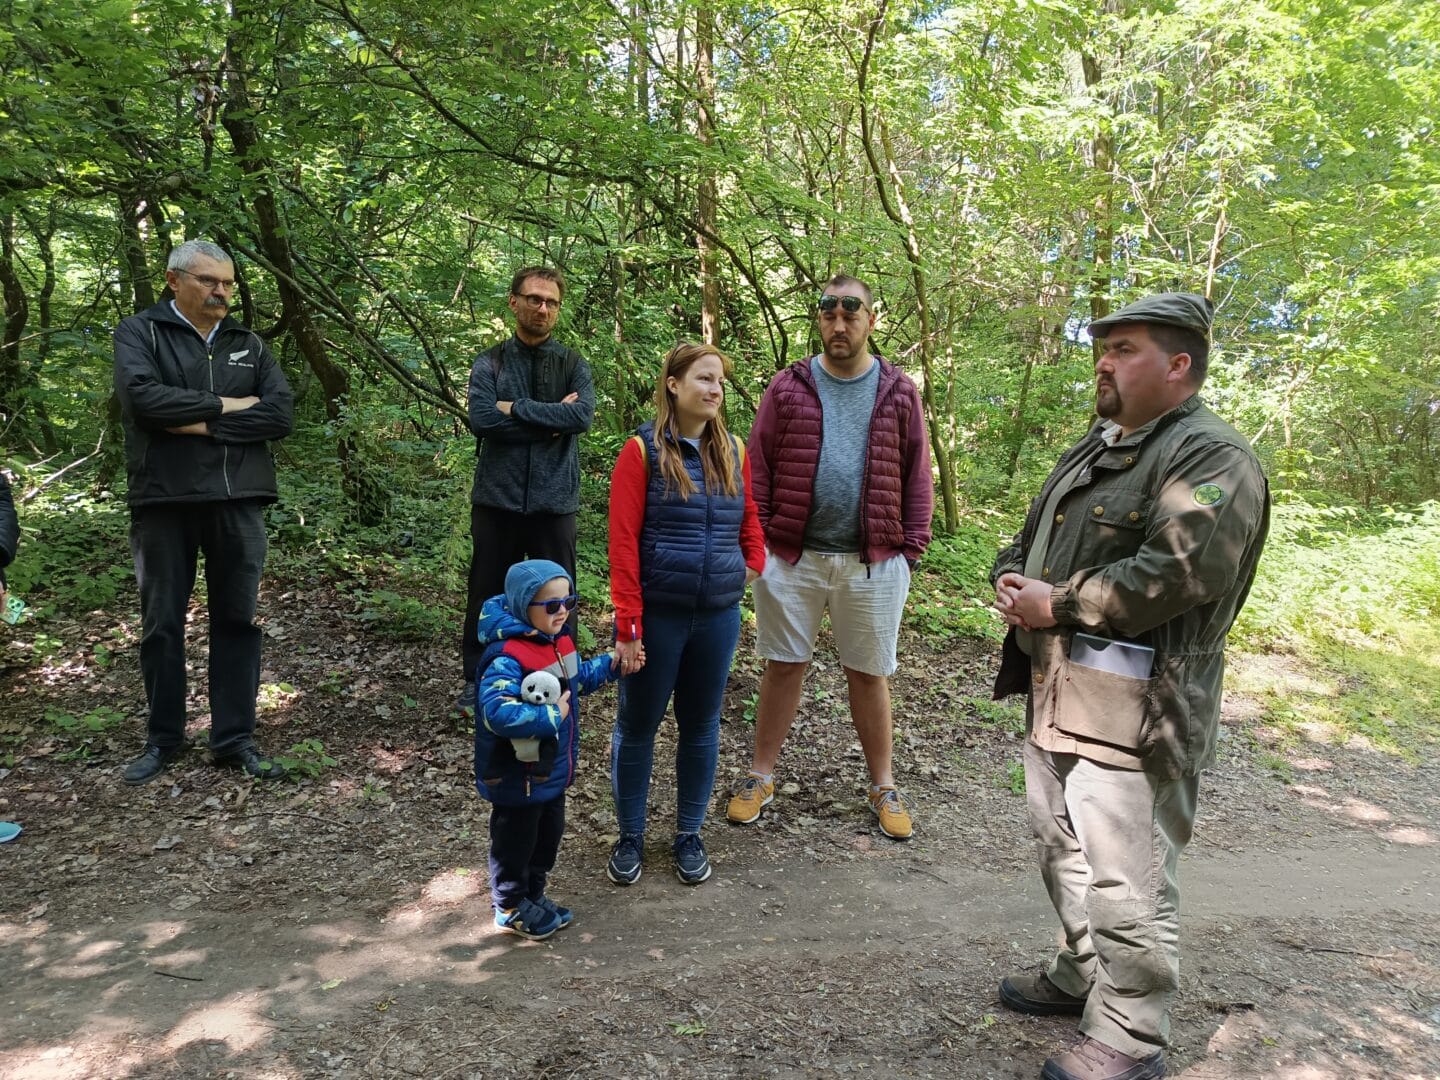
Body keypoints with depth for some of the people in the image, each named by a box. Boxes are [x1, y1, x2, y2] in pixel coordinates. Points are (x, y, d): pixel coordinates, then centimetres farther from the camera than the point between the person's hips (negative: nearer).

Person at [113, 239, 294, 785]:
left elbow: (279, 415, -3)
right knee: (162, 623, 7)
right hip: (163, 501, -2)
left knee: (237, 619, 6)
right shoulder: (139, 332, 3)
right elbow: (142, 396, -16)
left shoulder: (249, 344, 11)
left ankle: (234, 738, 16)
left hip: (238, 502, 2)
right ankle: (163, 738, 23)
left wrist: (203, 425, -11)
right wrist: (223, 404, -10)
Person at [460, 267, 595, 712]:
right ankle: (476, 680, 27)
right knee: (486, 592, 11)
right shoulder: (489, 363, 3)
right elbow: (482, 419, -15)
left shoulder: (574, 365, 5)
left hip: (554, 501, 0)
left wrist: (516, 408, -14)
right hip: (497, 498, 0)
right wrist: (552, 418, -13)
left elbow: (583, 415, -14)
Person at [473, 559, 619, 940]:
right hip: (517, 777, -9)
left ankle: (534, 895, 45)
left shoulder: (559, 641, 0)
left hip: (553, 769, 9)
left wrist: (612, 664, 5)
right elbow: (498, 713, -42)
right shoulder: (507, 658, -30)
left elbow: (577, 677, 19)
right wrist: (551, 716, -34)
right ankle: (510, 908, 34)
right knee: (515, 841, 12)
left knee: (548, 836, 24)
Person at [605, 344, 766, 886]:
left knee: (701, 726, 14)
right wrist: (628, 627, -15)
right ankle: (631, 836, 28)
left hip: (719, 615, 4)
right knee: (637, 724, 10)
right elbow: (623, 542, -12)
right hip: (657, 613, -4)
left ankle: (689, 835, 31)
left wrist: (755, 567, 2)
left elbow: (749, 521, 18)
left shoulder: (733, 452, 6)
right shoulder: (643, 450, -8)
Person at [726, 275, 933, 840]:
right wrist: (756, 538, -4)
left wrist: (911, 547, 0)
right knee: (783, 666, 9)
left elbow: (917, 475, 6)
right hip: (792, 557, 0)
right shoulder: (789, 386, 3)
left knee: (869, 674, 11)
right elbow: (758, 466, 2)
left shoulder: (899, 391, 5)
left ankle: (883, 787, 26)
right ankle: (761, 777, 24)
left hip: (873, 561, 0)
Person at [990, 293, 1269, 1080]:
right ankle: (1081, 976, 42)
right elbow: (1031, 537, 22)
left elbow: (1176, 571, -27)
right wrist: (1011, 582, -1)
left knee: (1124, 881, -1)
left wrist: (1055, 605, -20)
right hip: (1055, 693, 10)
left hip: (1132, 711, -10)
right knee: (1064, 850, 22)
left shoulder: (1213, 458, -13)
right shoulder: (1092, 450, 17)